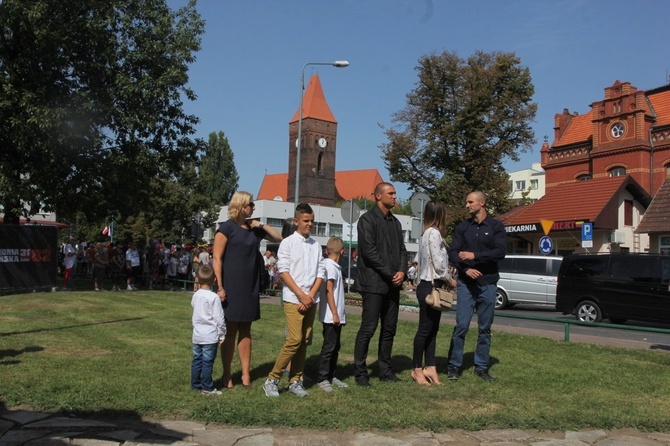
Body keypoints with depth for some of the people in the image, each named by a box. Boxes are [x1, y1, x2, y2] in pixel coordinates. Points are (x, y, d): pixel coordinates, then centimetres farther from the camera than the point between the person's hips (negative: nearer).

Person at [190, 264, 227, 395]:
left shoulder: (195, 295, 4)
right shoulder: (214, 297, -15)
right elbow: (219, 318, -14)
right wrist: (222, 334, -4)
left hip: (197, 335, 6)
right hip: (210, 336, -6)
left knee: (197, 359, 14)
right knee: (208, 362, 0)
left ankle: (195, 384, 24)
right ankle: (207, 387, 6)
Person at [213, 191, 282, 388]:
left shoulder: (254, 227, 10)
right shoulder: (226, 228, -7)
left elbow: (278, 237, 13)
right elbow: (217, 259, -11)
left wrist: (261, 225, 0)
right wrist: (220, 287, -17)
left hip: (251, 287, 6)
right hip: (231, 286, -6)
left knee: (245, 330, 10)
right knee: (230, 331, 1)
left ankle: (246, 373, 16)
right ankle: (227, 375, 12)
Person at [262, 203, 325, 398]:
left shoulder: (316, 245, 12)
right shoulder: (288, 243, -1)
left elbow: (320, 273, 9)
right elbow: (283, 271, -8)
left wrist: (310, 295, -5)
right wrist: (301, 295, -13)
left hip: (311, 300, 5)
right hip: (293, 299, -5)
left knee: (304, 341, 6)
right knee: (295, 339, -12)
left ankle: (295, 381, 15)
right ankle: (272, 379, -2)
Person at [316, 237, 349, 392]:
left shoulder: (334, 267, 13)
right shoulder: (331, 266, -15)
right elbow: (329, 291, -19)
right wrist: (335, 314, -19)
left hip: (336, 316, 10)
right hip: (331, 316, -10)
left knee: (335, 346, 14)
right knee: (329, 347, -4)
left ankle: (331, 376, 23)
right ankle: (323, 379, 3)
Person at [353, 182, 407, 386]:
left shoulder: (395, 222, 17)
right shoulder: (367, 220, -6)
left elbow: (402, 249, 15)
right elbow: (369, 251, -14)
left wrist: (402, 271, -4)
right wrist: (390, 274, -14)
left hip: (393, 284, 7)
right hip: (374, 283, -7)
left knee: (389, 329, 11)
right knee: (368, 328, -5)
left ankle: (385, 370, 20)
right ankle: (360, 372, 5)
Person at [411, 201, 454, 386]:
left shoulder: (426, 234, 14)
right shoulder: (434, 233, -14)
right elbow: (439, 264, -16)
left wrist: (446, 280, 9)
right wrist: (450, 281, -2)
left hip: (428, 285, 9)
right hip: (430, 286, -9)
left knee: (432, 329, 11)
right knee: (425, 329, -1)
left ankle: (430, 367, 15)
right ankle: (417, 369, 8)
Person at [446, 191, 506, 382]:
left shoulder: (496, 227, 3)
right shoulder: (462, 227, 8)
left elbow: (500, 252, -9)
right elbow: (452, 252, 1)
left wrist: (475, 255, -15)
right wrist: (466, 269, -15)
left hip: (488, 283, 0)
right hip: (466, 283, 0)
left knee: (485, 327, 7)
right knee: (461, 325, -5)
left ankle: (481, 367, 17)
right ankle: (454, 366, 4)